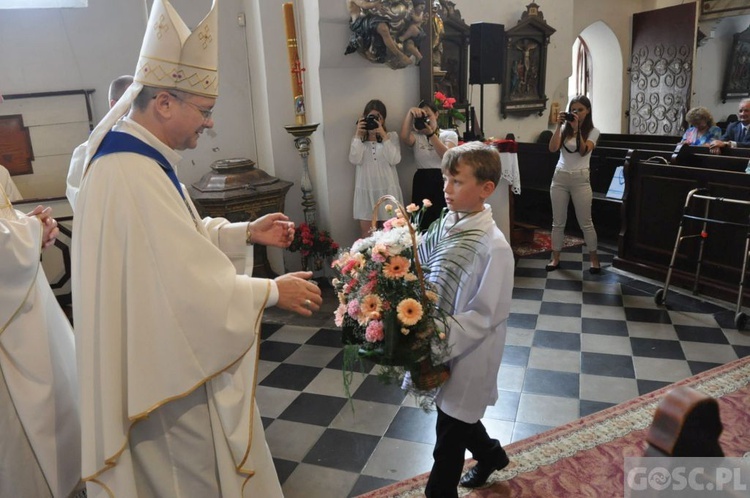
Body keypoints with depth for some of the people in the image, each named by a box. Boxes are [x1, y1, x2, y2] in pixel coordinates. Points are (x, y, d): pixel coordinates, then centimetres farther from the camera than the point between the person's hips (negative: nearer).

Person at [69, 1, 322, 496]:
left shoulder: (137, 159, 3)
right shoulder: (133, 176, -29)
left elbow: (182, 237, 15)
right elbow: (193, 285, -29)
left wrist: (245, 232, 5)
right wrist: (272, 291, -17)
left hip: (169, 353, 10)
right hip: (171, 367, -10)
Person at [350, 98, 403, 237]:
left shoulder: (392, 136, 5)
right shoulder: (359, 138, 8)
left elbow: (394, 160, -10)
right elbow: (354, 160, -8)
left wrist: (383, 136, -14)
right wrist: (358, 135, -10)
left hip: (387, 189, -1)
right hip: (366, 190, 1)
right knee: (365, 233, 1)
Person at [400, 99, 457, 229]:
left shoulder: (450, 134, 7)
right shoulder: (416, 136, 12)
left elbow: (447, 157, -12)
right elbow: (404, 136, -13)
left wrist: (431, 134, -20)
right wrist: (410, 113, -20)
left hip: (444, 182, -1)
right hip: (422, 183, 2)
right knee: (423, 226, 0)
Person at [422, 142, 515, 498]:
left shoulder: (494, 246, -23)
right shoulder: (446, 226, -4)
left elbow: (484, 315, -21)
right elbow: (428, 279, 5)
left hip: (468, 354, -7)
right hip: (441, 344, 7)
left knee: (450, 431, 11)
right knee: (457, 416, 27)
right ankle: (490, 454, 56)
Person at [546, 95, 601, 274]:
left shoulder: (593, 132, 1)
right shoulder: (565, 128, 6)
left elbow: (584, 151, -15)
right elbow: (552, 148, -9)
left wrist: (577, 129, -22)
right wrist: (558, 125, -15)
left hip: (580, 179, -2)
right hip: (560, 177, 2)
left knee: (585, 222, 2)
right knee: (558, 222, 7)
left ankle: (594, 258, 17)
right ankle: (555, 258, 16)